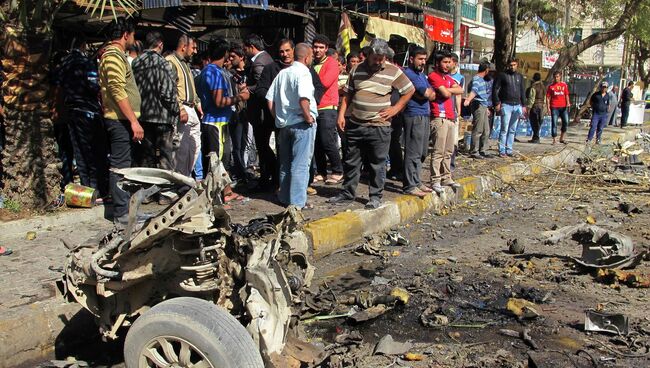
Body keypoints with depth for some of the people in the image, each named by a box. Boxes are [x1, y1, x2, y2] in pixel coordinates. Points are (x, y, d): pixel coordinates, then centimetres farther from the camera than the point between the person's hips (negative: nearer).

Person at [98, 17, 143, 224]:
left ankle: (124, 208, 23)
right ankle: (122, 213, -3)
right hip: (120, 119, -11)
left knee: (121, 164, 14)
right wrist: (134, 121, -23)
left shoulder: (115, 54, 20)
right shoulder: (114, 56, -12)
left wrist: (132, 120, 23)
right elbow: (118, 92, -21)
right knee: (120, 166, -7)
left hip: (121, 120, 11)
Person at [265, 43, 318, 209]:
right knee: (300, 164, -1)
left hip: (283, 124, 7)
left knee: (285, 163, 16)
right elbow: (303, 99, -29)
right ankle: (298, 201, 1)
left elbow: (270, 100, 9)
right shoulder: (303, 73, -12)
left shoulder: (282, 73, 10)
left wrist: (278, 118, 14)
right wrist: (308, 117, -16)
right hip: (302, 124, -7)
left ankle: (285, 197, 25)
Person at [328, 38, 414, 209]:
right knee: (350, 162, 11)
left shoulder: (393, 71, -2)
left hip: (379, 126, -3)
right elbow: (348, 94, 11)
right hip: (355, 125, 3)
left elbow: (410, 90, 5)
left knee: (377, 164, 4)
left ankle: (375, 196, 16)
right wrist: (341, 115, 2)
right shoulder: (357, 70, 6)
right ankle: (347, 193, 23)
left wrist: (396, 108, -2)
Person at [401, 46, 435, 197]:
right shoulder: (409, 73, -10)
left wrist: (424, 94, -7)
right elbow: (428, 93, -15)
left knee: (422, 152, 13)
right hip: (414, 116, -10)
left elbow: (432, 95, 12)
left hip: (424, 116, 10)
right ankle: (410, 185, -4)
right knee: (413, 152, -8)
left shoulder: (422, 74, 20)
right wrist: (427, 92, 6)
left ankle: (416, 181, 22)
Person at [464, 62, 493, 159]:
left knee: (486, 131, 12)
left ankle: (483, 151, 19)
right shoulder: (476, 79, -10)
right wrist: (468, 100, -47)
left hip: (484, 106, 10)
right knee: (478, 130, -8)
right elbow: (474, 90, -29)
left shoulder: (482, 79, 21)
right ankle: (474, 151, -4)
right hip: (478, 106, -10)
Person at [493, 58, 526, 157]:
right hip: (506, 105, -5)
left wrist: (524, 105, 13)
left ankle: (509, 150, 11)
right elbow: (495, 89, -4)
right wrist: (497, 103, -12)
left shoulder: (520, 77, 16)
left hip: (517, 106, 5)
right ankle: (502, 151, -5)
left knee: (513, 130, 6)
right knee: (504, 129, -8)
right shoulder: (502, 75, 0)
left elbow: (522, 92, 19)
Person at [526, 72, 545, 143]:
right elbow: (544, 98, 15)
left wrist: (528, 108, -14)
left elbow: (531, 98, -15)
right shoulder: (543, 87, 13)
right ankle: (535, 137, 16)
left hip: (534, 106, -7)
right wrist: (543, 107, 19)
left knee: (534, 122, -3)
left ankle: (536, 138, -4)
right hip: (541, 106, 7)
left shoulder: (533, 87, -11)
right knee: (538, 123, 11)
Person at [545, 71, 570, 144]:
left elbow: (566, 95, 11)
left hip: (563, 107, 2)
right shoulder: (551, 86, 4)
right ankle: (554, 140, 2)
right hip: (554, 107, -2)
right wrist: (548, 107, -5)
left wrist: (568, 103, -3)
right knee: (554, 124, -2)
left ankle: (562, 138, 13)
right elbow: (548, 97, 3)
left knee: (566, 122, -2)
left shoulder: (564, 85, 10)